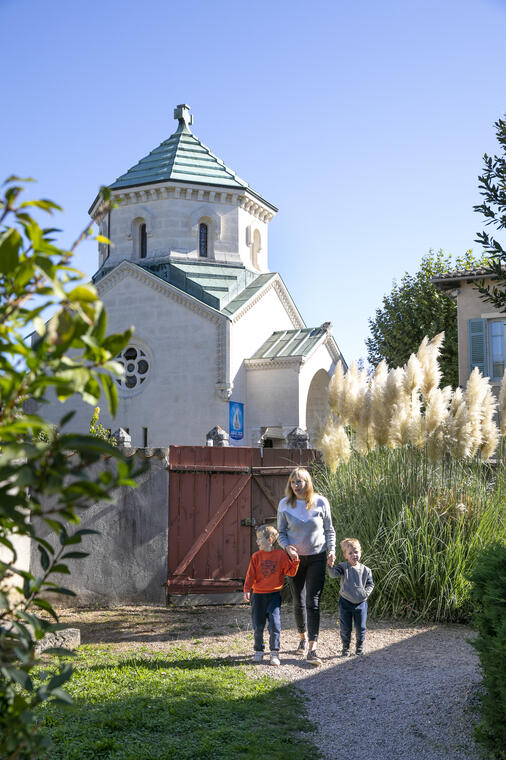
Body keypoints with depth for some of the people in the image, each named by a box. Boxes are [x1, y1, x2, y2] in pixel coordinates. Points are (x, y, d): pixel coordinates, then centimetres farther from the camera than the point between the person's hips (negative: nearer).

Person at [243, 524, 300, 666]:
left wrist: (295, 561, -16)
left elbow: (290, 572, -1)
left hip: (274, 595, -2)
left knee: (275, 625, -8)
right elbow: (251, 575, -3)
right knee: (258, 626, 8)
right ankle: (259, 651, 25)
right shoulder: (256, 556, 0)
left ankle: (274, 653, 5)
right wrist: (247, 590, -14)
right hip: (258, 595, 2)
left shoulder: (280, 555, -2)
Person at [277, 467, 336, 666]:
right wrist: (287, 546, -16)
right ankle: (303, 637, 36)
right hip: (295, 558, 2)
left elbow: (329, 530, 4)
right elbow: (281, 532, 3)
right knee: (298, 601, 12)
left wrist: (331, 550, -9)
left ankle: (312, 649, -10)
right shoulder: (284, 504, -5)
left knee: (313, 602, -9)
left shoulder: (321, 502, -6)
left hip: (317, 558, -2)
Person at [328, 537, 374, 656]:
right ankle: (345, 648, 22)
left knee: (361, 627, 6)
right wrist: (330, 565, -41)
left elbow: (370, 584, 10)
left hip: (361, 603, 2)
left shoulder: (365, 570, 1)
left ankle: (360, 646, 28)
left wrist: (366, 593, -7)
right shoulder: (343, 567, -7)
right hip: (346, 602, -1)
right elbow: (333, 574, -24)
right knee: (345, 628, 5)